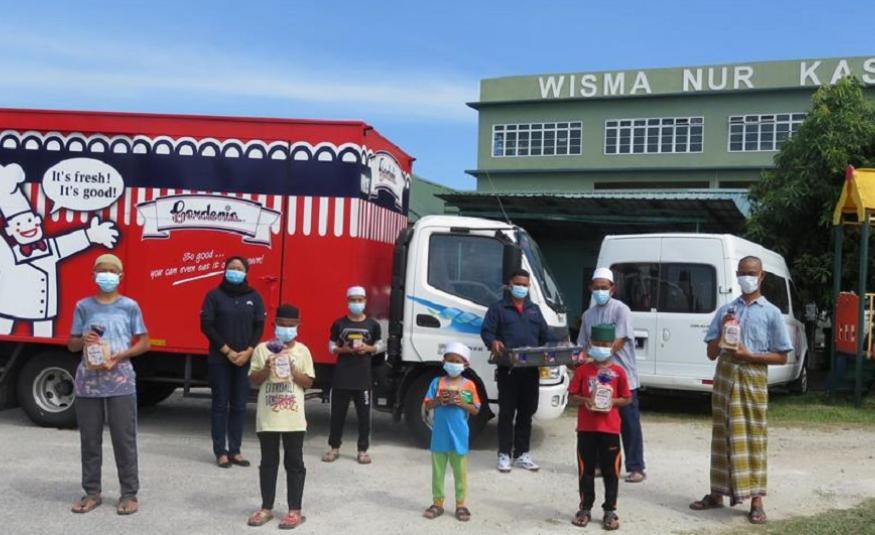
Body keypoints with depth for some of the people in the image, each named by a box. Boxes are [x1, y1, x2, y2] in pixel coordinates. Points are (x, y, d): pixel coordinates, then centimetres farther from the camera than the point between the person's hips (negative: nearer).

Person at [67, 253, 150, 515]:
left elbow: (144, 343, 4)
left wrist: (119, 357, -12)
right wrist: (83, 340, -11)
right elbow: (71, 344, 12)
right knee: (90, 439, 7)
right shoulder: (83, 306, 8)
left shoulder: (130, 306, 3)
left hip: (120, 382, -2)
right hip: (88, 381, 2)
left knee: (124, 439, -1)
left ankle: (129, 494, 7)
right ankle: (92, 492, 19)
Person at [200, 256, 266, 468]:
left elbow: (259, 327, 5)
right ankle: (220, 452, 6)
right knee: (220, 405, 2)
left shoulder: (254, 297, 6)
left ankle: (235, 450, 13)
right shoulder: (214, 295, -1)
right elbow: (206, 325, -6)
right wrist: (227, 351, -12)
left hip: (245, 360, 2)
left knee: (239, 406, 6)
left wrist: (248, 351, -9)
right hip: (219, 359, -2)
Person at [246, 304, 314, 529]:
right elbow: (253, 380, 2)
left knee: (294, 463, 4)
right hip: (267, 417, 1)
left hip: (293, 418, -1)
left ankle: (295, 510, 11)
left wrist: (293, 372, -16)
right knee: (268, 462, 10)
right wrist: (266, 369, -16)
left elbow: (308, 382, 0)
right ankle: (266, 508, 21)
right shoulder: (262, 349, 2)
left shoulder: (302, 351, 1)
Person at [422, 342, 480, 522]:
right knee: (438, 471, 10)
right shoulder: (437, 382, 1)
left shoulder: (469, 385, -1)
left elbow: (476, 410, 1)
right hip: (439, 436, 1)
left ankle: (460, 504, 19)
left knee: (460, 472, 8)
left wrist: (462, 403, -16)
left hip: (459, 437, -1)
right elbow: (427, 406, 1)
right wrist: (438, 400, -18)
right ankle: (438, 503, 22)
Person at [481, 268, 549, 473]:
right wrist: (493, 342, -26)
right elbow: (486, 331, -5)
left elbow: (544, 336, 19)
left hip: (531, 369, 5)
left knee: (527, 412, 9)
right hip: (508, 369, -5)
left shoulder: (534, 310, 20)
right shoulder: (498, 308, 5)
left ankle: (522, 454, 18)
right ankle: (504, 454, 6)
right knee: (506, 412, -1)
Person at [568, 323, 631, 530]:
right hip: (586, 427, 1)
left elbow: (627, 398, 5)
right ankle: (585, 508, 20)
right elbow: (573, 394, 5)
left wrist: (613, 402, -13)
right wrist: (585, 401, -14)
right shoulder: (583, 370, 2)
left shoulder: (618, 371, 0)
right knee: (586, 469, 9)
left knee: (611, 471, 5)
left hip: (610, 428, -1)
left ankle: (610, 510, 16)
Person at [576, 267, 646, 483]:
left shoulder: (621, 309, -6)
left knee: (629, 424, -1)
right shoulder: (588, 315, 12)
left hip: (623, 377, -5)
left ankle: (635, 468, 4)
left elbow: (619, 342, -15)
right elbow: (583, 345, 13)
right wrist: (581, 358, -9)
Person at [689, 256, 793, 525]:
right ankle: (718, 493, 17)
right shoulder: (725, 310, 10)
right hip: (725, 378, 3)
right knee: (723, 436, 9)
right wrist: (723, 330, -7)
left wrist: (748, 355, -13)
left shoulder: (771, 313, 2)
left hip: (753, 380, -3)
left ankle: (756, 500, 0)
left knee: (753, 438, -3)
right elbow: (711, 353, 9)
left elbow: (781, 357, -1)